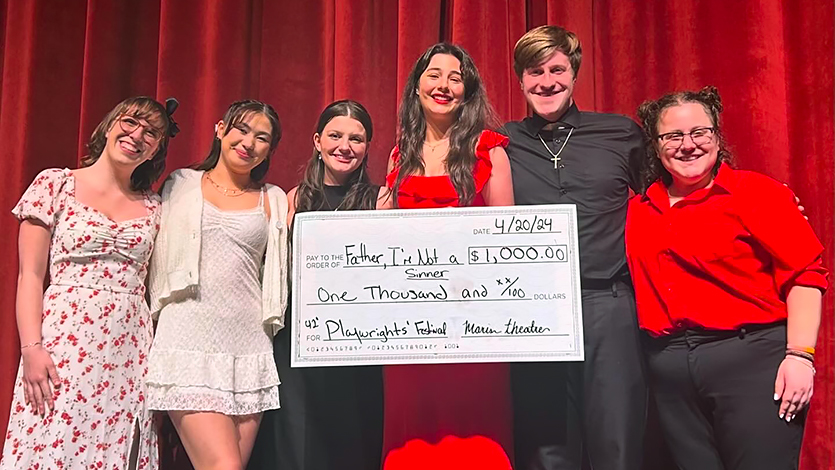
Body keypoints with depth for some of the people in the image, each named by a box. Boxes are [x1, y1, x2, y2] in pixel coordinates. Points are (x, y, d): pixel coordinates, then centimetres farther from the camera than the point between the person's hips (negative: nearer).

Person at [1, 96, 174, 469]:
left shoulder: (152, 207, 11)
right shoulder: (56, 184, 4)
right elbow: (30, 275, 0)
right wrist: (32, 348, -10)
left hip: (130, 351, 3)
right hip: (63, 344, -2)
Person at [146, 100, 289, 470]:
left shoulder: (273, 200, 13)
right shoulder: (180, 185, 11)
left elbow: (279, 271, 14)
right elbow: (157, 258, 15)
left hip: (249, 349, 2)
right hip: (189, 341, -2)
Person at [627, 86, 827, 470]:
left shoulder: (757, 192, -3)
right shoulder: (639, 210, 9)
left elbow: (804, 274, -8)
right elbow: (643, 282, 16)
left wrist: (799, 355, -15)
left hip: (751, 356, -4)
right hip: (670, 370, 5)